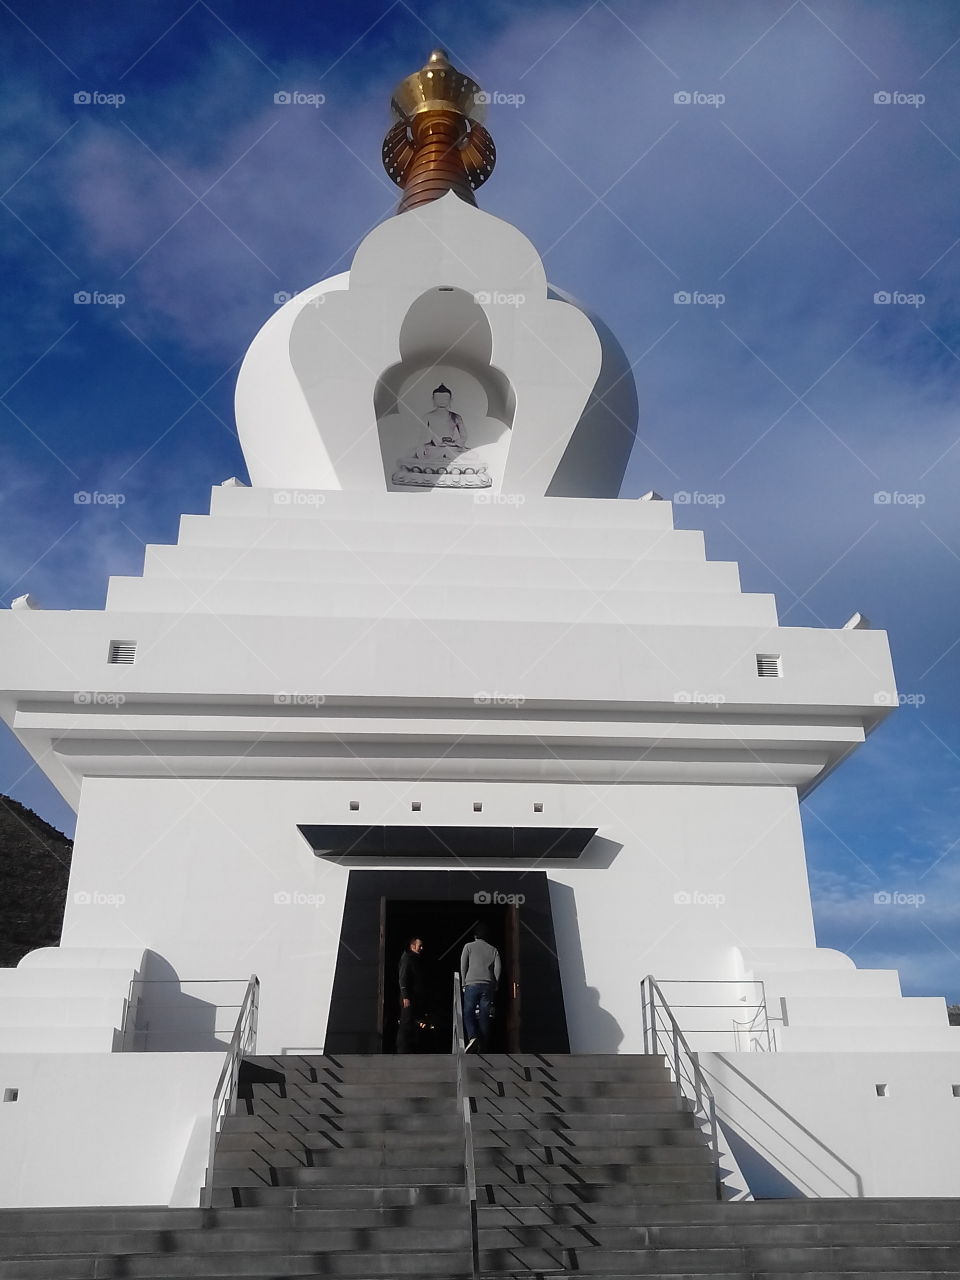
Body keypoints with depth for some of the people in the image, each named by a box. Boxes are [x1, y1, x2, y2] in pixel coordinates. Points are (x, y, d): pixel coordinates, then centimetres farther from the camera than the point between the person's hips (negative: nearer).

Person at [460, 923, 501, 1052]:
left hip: (472, 984, -2)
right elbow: (497, 969, 7)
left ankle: (472, 1037, -21)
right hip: (488, 986, 3)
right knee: (484, 1017, 4)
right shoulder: (493, 950, 16)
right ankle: (482, 1048, 0)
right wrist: (494, 986, 12)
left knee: (468, 1013, 4)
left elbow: (463, 966, 4)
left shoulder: (469, 946, 10)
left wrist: (464, 984, 9)